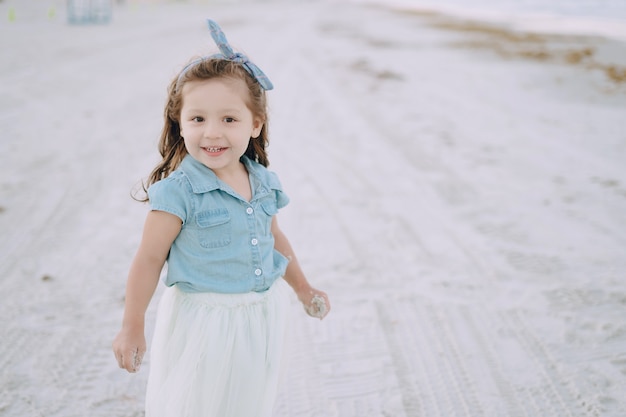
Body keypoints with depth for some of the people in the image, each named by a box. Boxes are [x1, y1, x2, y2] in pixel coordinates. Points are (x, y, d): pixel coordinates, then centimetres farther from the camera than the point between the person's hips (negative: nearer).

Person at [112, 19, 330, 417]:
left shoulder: (264, 183, -1)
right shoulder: (179, 192, -19)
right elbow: (149, 259, -14)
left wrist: (304, 288, 25)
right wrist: (133, 327, -10)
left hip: (262, 315, 6)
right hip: (203, 321, -5)